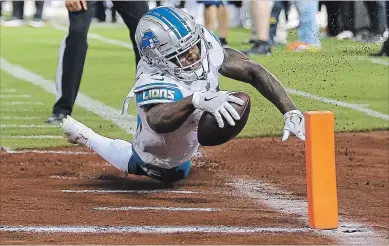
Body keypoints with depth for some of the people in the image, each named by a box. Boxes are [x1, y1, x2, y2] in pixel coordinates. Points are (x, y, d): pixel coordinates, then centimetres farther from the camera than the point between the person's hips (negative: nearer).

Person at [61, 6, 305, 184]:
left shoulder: (207, 45, -30)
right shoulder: (155, 83, -47)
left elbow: (253, 71, -25)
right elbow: (158, 121, -68)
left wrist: (291, 112, -34)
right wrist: (198, 100, -85)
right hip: (161, 166, -5)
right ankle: (84, 136, 34)